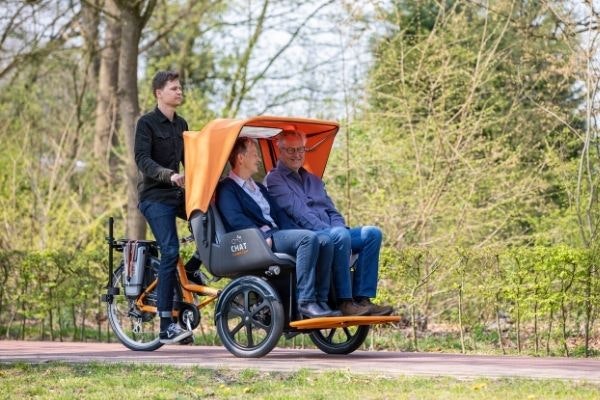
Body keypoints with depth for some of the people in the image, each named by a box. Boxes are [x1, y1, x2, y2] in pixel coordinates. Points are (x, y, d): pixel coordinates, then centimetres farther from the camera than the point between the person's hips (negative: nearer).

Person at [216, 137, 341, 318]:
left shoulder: (259, 188, 32)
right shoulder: (226, 189, 4)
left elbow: (279, 214, 23)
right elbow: (236, 220, -11)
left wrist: (297, 233, 4)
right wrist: (264, 237, -20)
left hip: (277, 234, 8)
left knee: (325, 242, -15)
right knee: (309, 238, -30)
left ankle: (321, 300, -19)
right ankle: (305, 302, -33)